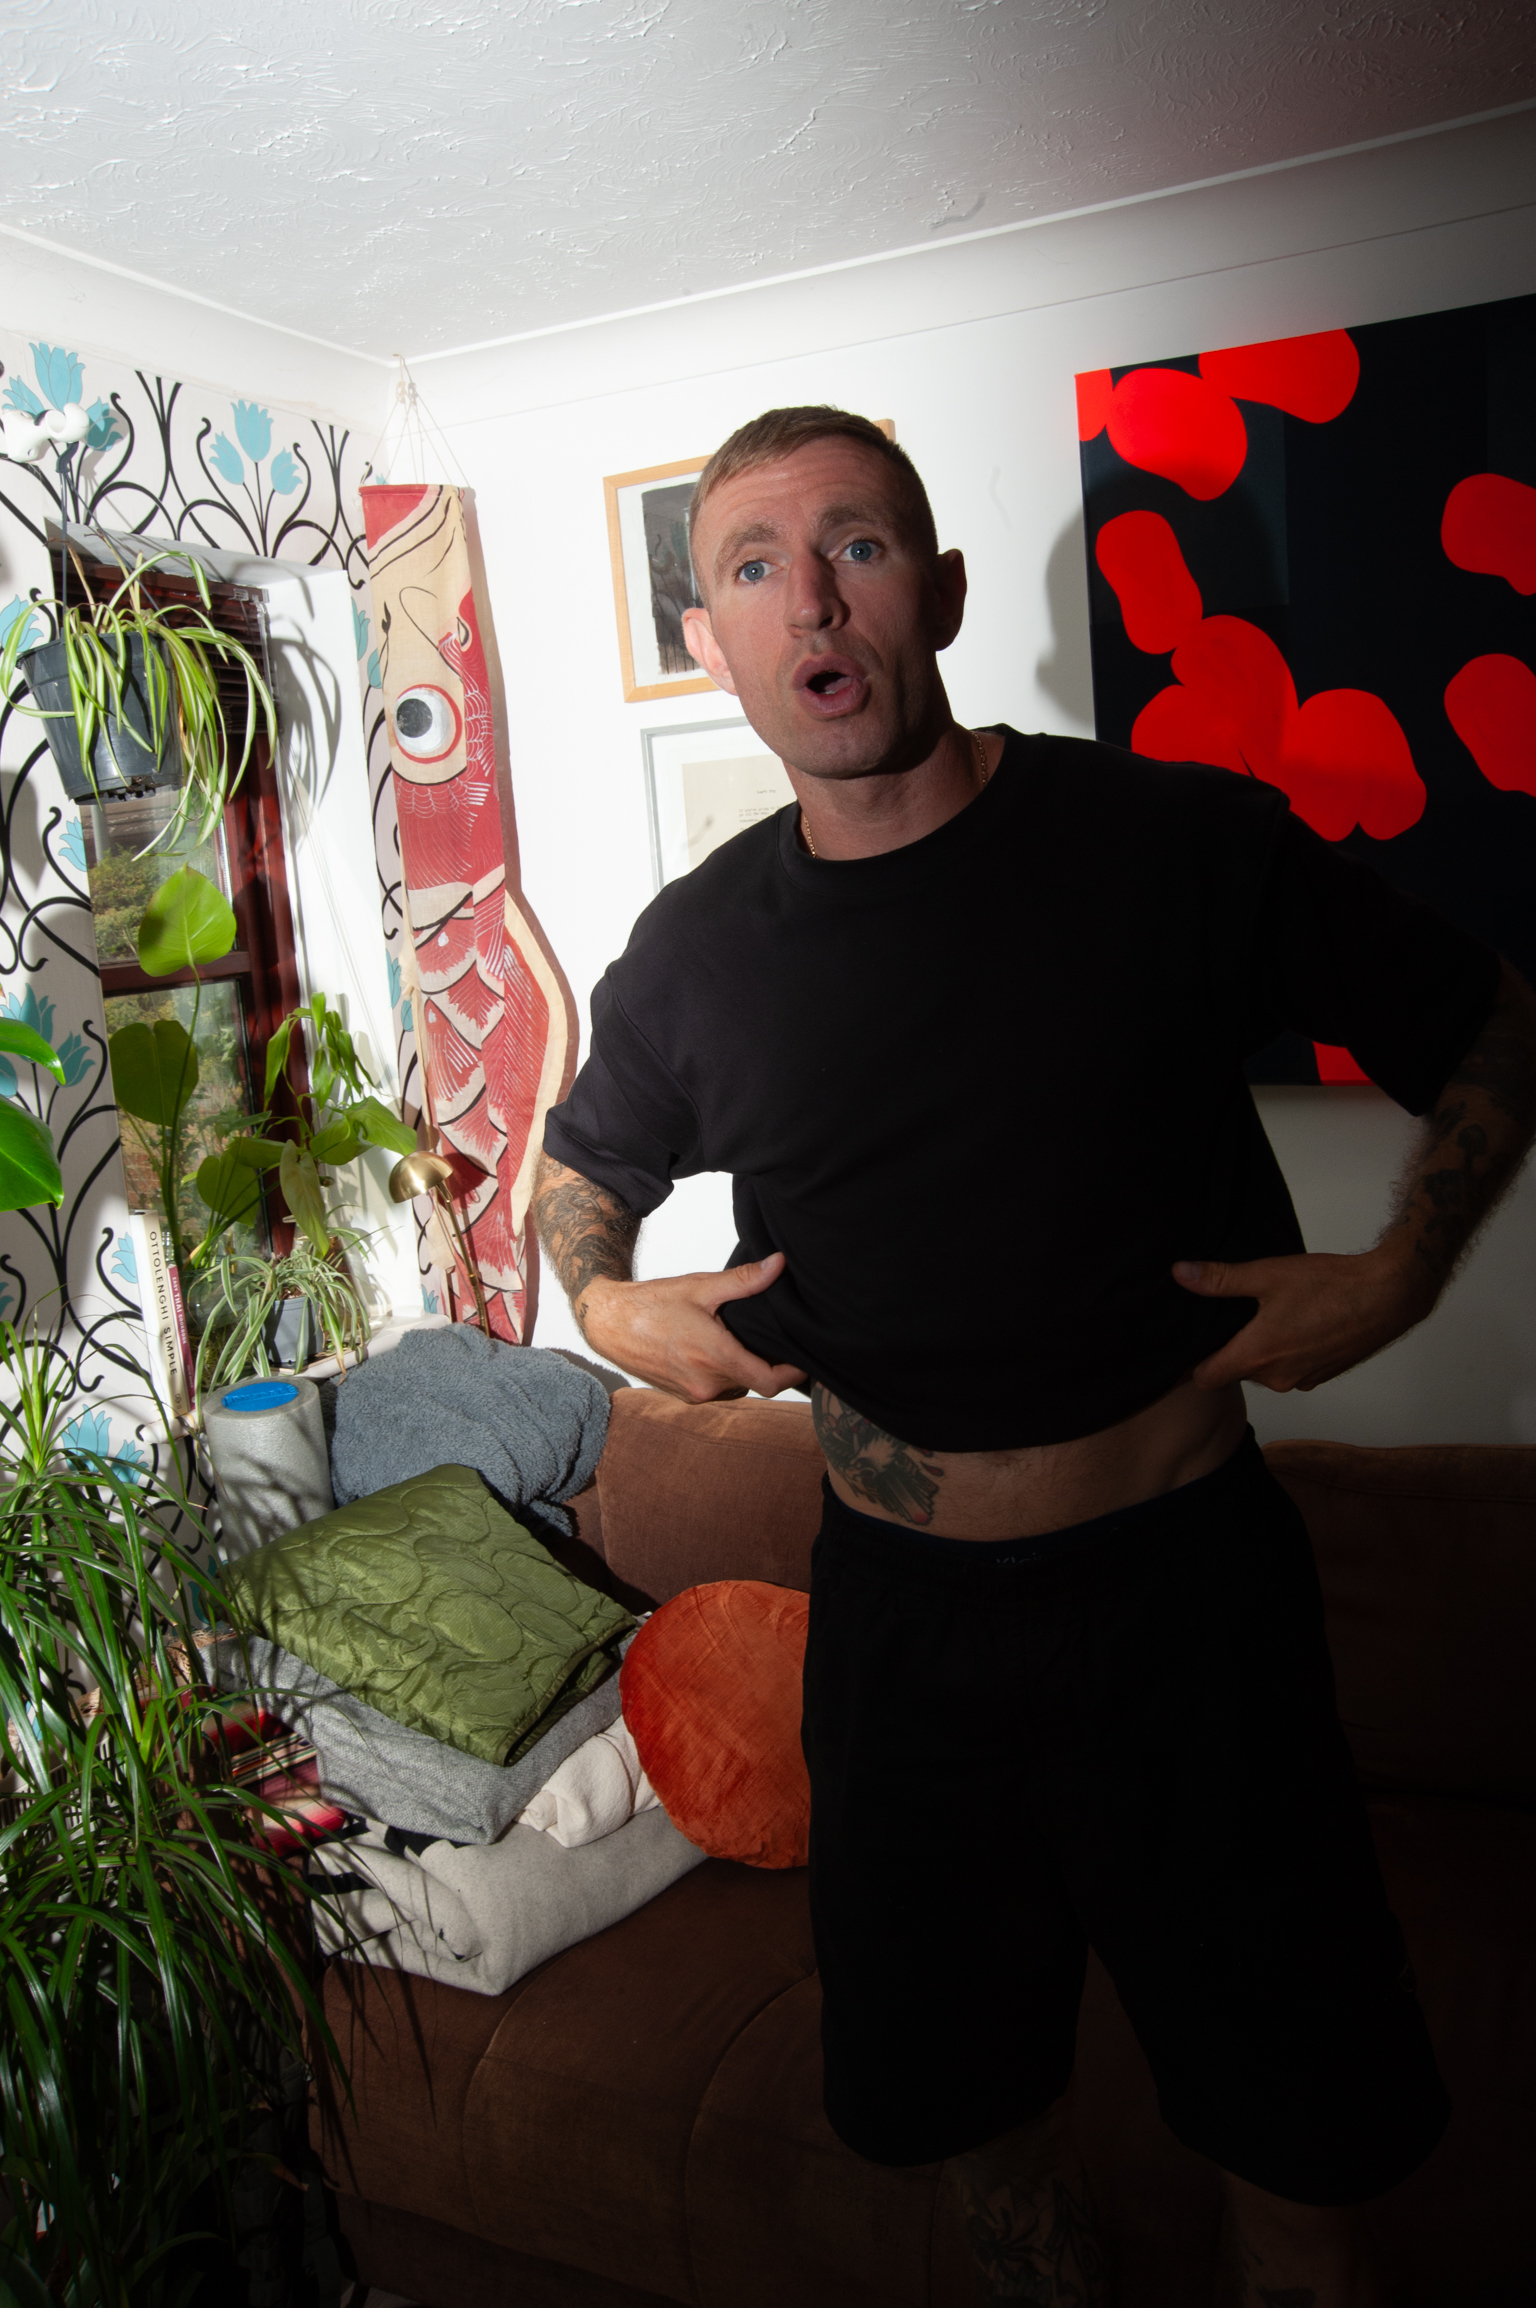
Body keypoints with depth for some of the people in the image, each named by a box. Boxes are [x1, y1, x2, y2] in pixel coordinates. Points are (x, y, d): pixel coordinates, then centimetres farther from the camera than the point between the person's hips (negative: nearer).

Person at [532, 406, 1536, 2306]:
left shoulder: (1186, 843, -10)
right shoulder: (694, 950, -2)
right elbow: (580, 1170, 17)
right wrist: (609, 1309, -2)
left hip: (1182, 1585, -2)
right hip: (897, 1602, 3)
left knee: (1289, 2126, 13)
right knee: (974, 2090, 21)